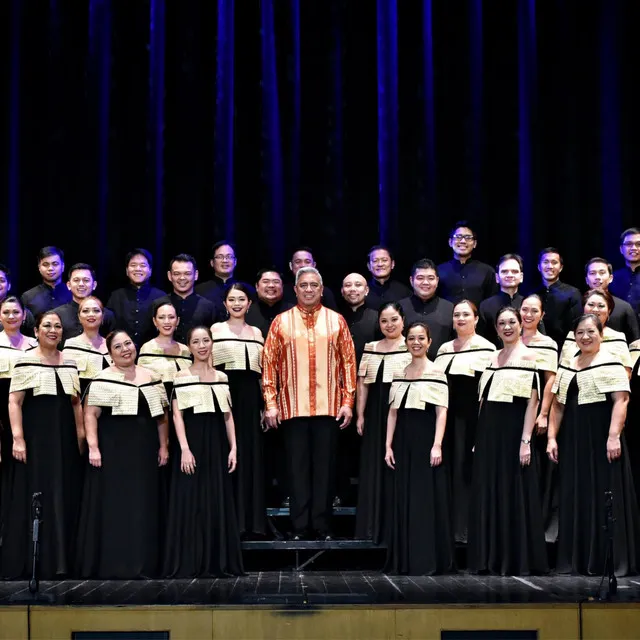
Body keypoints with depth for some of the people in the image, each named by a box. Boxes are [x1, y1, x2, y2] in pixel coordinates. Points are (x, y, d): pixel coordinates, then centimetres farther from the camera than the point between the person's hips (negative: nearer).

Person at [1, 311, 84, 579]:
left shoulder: (69, 363, 12)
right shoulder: (26, 361, -3)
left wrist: (81, 436, 8)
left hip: (65, 438, 5)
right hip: (36, 436, -5)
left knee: (64, 496, 5)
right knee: (35, 495, -4)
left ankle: (60, 560, 13)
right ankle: (29, 561, 3)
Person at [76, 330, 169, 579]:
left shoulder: (151, 378, 11)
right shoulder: (103, 380, -3)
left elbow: (162, 416, 13)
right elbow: (90, 415, -8)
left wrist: (164, 446, 7)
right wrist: (93, 447, -17)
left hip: (144, 451, 4)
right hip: (112, 450, -4)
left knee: (143, 506, 7)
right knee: (112, 505, -1)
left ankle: (142, 563, 14)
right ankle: (110, 564, 4)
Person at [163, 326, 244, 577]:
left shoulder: (221, 378, 12)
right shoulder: (182, 377, -1)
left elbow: (228, 416, 12)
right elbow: (177, 416, -6)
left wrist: (233, 448, 5)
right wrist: (184, 449, -15)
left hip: (217, 446, 4)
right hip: (193, 443, -4)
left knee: (218, 503, 5)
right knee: (191, 502, -4)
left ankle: (217, 562, 12)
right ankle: (189, 563, 1)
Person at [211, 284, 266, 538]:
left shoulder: (256, 332, 14)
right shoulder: (215, 329, 3)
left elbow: (261, 371, 15)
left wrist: (265, 405, 9)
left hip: (250, 398, 4)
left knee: (250, 456, 5)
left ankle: (249, 521, 11)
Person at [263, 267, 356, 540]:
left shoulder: (336, 321, 7)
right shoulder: (281, 322, 5)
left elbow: (348, 362, 6)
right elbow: (269, 363, 3)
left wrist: (348, 402, -1)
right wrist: (270, 404, -2)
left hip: (329, 407, 0)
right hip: (293, 407, 0)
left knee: (324, 467, 4)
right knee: (298, 467, 3)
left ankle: (322, 526, 10)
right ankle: (300, 527, 8)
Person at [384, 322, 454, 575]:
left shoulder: (436, 373, -2)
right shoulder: (399, 374, 12)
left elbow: (442, 412, -8)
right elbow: (393, 412, 12)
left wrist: (437, 445, -17)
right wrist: (388, 445, 6)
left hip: (426, 440, -5)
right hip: (404, 442, 5)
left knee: (426, 498, -3)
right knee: (403, 500, 7)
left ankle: (427, 561, 3)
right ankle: (404, 560, 15)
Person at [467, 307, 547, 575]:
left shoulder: (528, 357, -6)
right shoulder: (493, 358, 13)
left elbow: (532, 402, -11)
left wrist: (526, 441, -18)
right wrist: (479, 437, 11)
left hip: (513, 430, -7)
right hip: (488, 431, 7)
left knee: (513, 493, -2)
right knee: (488, 493, 8)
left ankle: (517, 560, 5)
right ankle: (490, 558, 15)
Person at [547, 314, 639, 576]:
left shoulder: (611, 364, -5)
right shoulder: (566, 367, 14)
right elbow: (558, 405, 15)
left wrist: (614, 436, -22)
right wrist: (552, 437, 5)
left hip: (601, 439, -6)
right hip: (572, 440, 6)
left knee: (604, 497, -3)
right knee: (574, 497, 8)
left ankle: (609, 559, 5)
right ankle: (577, 559, 15)